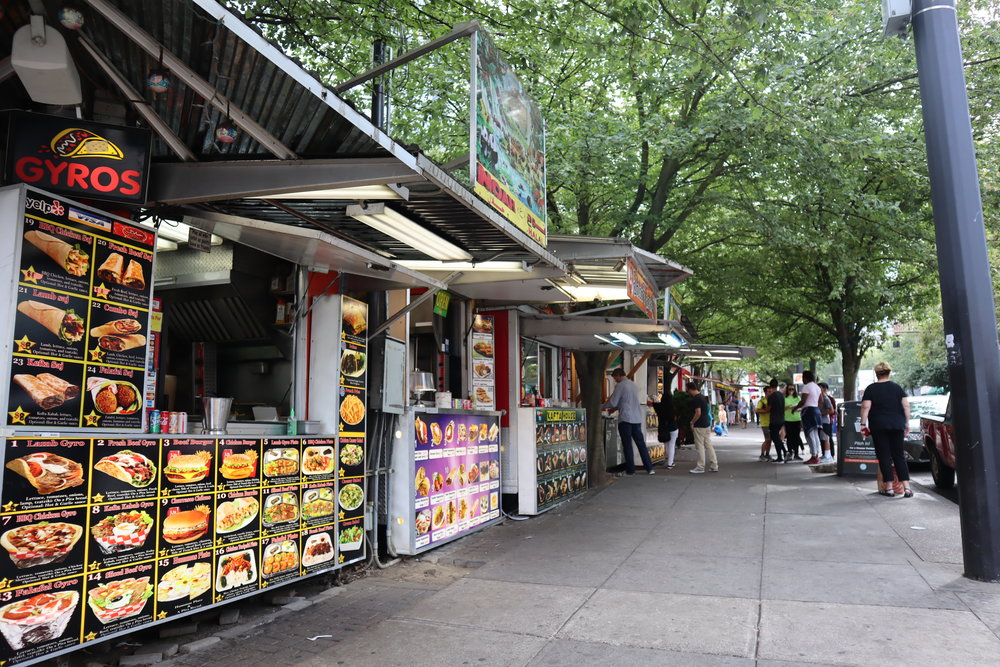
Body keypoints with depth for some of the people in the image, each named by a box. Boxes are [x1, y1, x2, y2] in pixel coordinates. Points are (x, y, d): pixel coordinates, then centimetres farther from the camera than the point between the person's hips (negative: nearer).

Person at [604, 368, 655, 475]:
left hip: (625, 419, -6)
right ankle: (649, 468, 8)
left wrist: (602, 406, 9)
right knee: (641, 444, 9)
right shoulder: (634, 385, 15)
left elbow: (613, 402, -8)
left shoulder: (620, 386, -8)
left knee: (627, 445, 1)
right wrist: (616, 408, 27)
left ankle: (630, 469, 4)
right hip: (637, 419, 6)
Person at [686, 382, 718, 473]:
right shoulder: (703, 397, 13)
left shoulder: (696, 398, -16)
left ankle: (700, 467, 2)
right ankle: (714, 466, 13)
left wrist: (692, 422, -11)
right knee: (709, 445, 11)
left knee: (700, 447, -3)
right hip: (707, 425, 9)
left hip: (699, 426, -9)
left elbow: (698, 413, -23)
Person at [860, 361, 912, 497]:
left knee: (884, 456, 1)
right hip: (897, 425, 3)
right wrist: (907, 423, 8)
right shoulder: (897, 387, 7)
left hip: (879, 426, -3)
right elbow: (906, 405, 3)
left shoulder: (871, 389, 0)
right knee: (899, 455, 7)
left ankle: (889, 488, 0)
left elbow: (865, 407, -9)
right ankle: (906, 487, -1)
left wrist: (863, 424, -6)